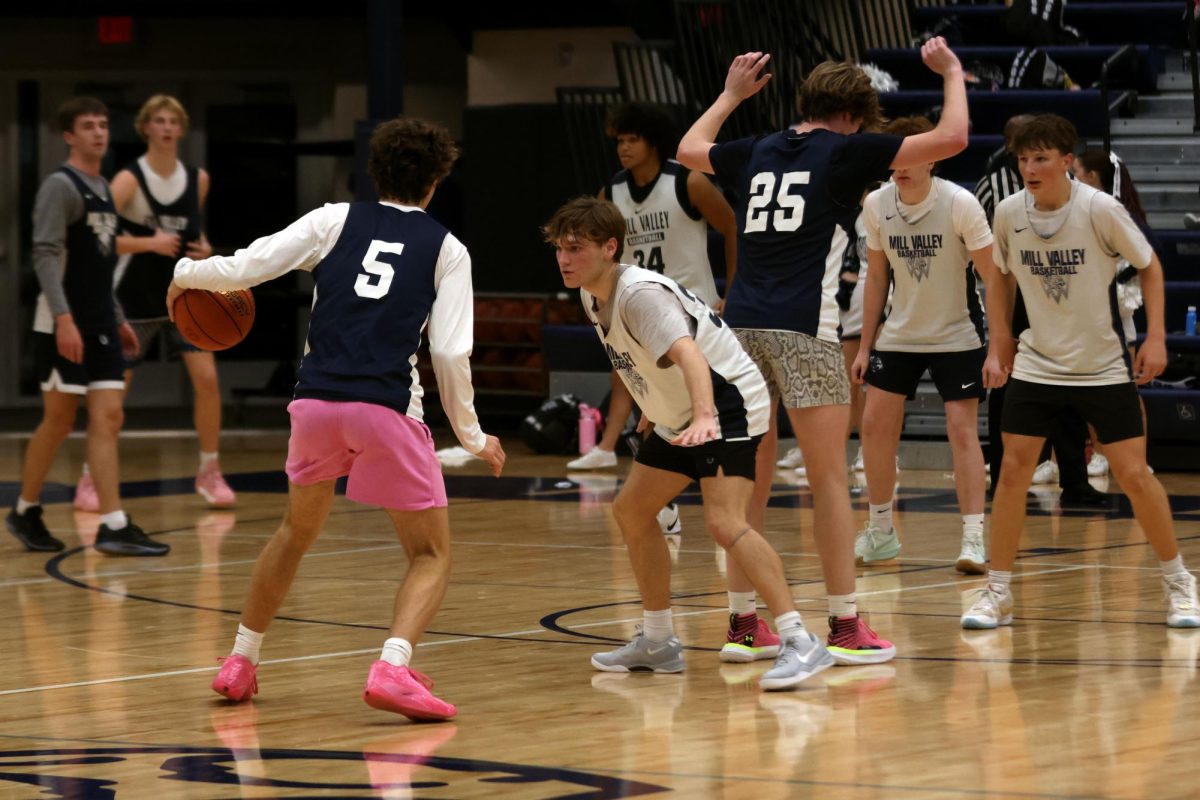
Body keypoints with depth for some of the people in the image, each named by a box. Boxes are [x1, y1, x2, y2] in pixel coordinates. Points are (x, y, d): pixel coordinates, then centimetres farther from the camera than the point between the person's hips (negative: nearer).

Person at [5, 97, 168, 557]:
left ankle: (114, 527, -4)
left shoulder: (103, 189, 16)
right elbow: (45, 256, -19)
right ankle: (25, 512, 17)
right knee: (59, 422, 0)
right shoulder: (60, 187, -10)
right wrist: (63, 319, -28)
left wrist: (118, 319, 22)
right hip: (63, 327, -7)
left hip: (100, 326, 7)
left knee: (108, 419, -1)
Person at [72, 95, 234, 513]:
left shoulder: (198, 179, 2)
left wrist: (204, 248, -1)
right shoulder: (130, 180, -14)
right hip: (135, 300, -4)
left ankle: (209, 473, 7)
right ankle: (90, 480, 14)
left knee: (207, 378, -8)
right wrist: (150, 243, -27)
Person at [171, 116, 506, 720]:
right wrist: (472, 436, 12)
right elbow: (450, 353, 0)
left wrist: (185, 274, 24)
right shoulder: (446, 249, 9)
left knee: (297, 528, 28)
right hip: (387, 408, -3)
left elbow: (244, 268, 4)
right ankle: (392, 668, -19)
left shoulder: (336, 220, 12)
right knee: (431, 554, 7)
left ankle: (240, 662, 32)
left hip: (316, 401, 3)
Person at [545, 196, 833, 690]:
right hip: (679, 418, 11)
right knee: (631, 510, 15)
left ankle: (800, 643, -29)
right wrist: (655, 405, 30)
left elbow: (688, 354, -42)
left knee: (724, 521, -26)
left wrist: (704, 417, -58)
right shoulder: (592, 298, 2)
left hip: (727, 403, -11)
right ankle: (658, 642, 27)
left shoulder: (640, 294, -26)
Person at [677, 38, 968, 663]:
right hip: (802, 329, -5)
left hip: (741, 325, 5)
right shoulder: (845, 151, 3)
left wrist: (731, 95, 51)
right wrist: (951, 72, 16)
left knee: (751, 479, 11)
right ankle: (845, 626, -3)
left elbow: (689, 149, 39)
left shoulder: (756, 153, 17)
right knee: (829, 476, -2)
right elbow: (951, 138, 1)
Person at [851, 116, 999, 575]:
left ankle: (974, 537, -9)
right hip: (898, 335, 4)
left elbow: (992, 276, -15)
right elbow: (877, 277, 7)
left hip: (957, 336, -4)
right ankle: (879, 533, 15)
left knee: (962, 430, -11)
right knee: (875, 425, 1)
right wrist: (865, 345, 7)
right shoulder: (876, 204, -5)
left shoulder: (960, 204, -18)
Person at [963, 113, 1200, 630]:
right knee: (1012, 470, -4)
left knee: (1133, 475, -3)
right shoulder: (1009, 213, -7)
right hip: (1036, 364, 3)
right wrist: (999, 345, 8)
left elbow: (1149, 265, -3)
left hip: (1104, 367, -3)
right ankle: (997, 592, 6)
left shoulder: (1101, 209, -17)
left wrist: (1155, 337, -9)